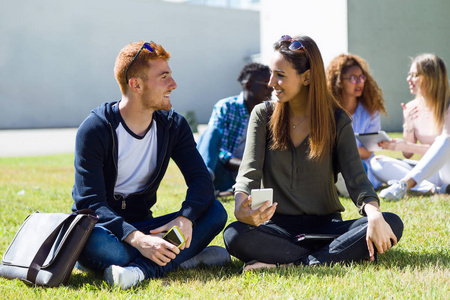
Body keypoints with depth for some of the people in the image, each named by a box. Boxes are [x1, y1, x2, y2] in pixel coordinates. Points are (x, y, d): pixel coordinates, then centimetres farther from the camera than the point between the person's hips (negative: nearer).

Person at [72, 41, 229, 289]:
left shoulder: (174, 126, 3)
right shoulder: (94, 129, -14)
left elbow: (201, 179, -6)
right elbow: (91, 202, -23)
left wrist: (185, 217, -29)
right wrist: (138, 240, -39)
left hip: (141, 227, 5)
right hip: (105, 228, -5)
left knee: (215, 212, -17)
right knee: (93, 241, -40)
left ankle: (141, 269, -35)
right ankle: (183, 258, -24)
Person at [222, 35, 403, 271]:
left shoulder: (337, 120, 3)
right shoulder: (263, 115, 5)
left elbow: (356, 179, -5)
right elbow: (249, 172, -5)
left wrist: (374, 215, -28)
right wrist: (241, 207, -30)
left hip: (326, 226, 1)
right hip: (279, 227, 0)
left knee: (392, 224, -26)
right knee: (234, 236, -33)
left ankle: (298, 265, -33)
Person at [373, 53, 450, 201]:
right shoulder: (411, 108, 7)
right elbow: (407, 154, 7)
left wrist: (407, 146, -25)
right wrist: (408, 127, -12)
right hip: (430, 171, 5)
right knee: (376, 162, -15)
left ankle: (405, 184, -45)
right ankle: (431, 188, -33)